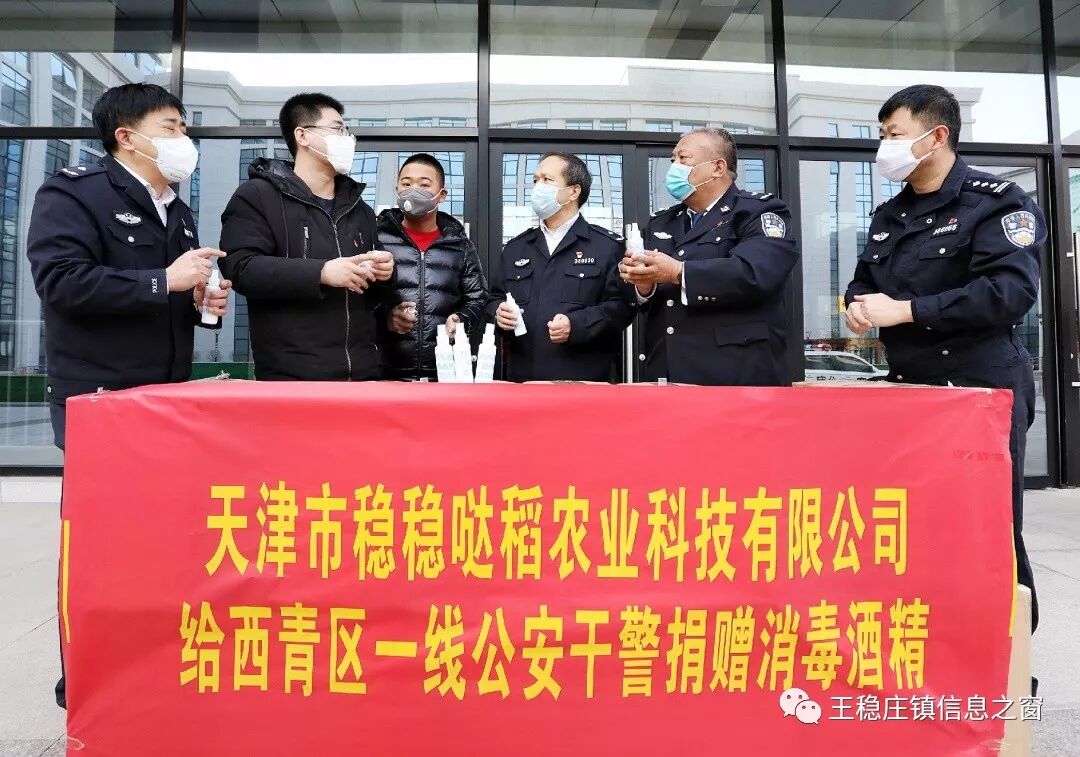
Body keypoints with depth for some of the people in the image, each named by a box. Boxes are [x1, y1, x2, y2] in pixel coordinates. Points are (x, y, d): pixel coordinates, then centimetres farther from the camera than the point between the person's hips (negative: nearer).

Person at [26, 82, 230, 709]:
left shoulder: (179, 213, 18)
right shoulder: (72, 192, -6)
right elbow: (61, 280, -21)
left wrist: (204, 301, 6)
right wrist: (163, 282, -21)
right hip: (99, 399, -7)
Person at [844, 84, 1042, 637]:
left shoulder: (995, 201, -7)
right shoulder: (889, 215, 15)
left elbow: (1010, 290, -20)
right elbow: (863, 282, 21)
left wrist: (904, 310, -20)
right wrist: (858, 306, -4)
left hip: (983, 390, -6)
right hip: (908, 390, 7)